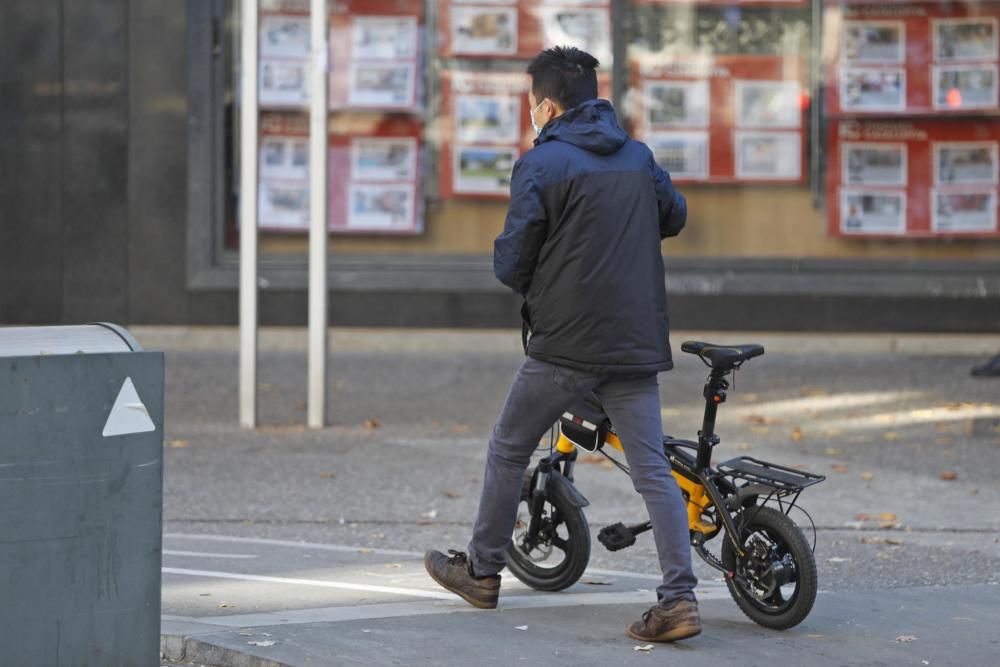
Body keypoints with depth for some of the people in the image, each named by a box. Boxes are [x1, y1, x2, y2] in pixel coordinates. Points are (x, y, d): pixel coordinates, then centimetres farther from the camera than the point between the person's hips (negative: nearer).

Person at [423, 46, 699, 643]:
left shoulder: (542, 164, -9)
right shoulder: (638, 157, 9)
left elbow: (512, 265, -8)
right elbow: (675, 216, 27)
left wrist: (513, 268, 14)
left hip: (566, 345, -5)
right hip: (637, 344, 5)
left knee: (508, 451, 15)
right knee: (653, 470, 1)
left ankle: (483, 572, 27)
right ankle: (680, 598, -11)